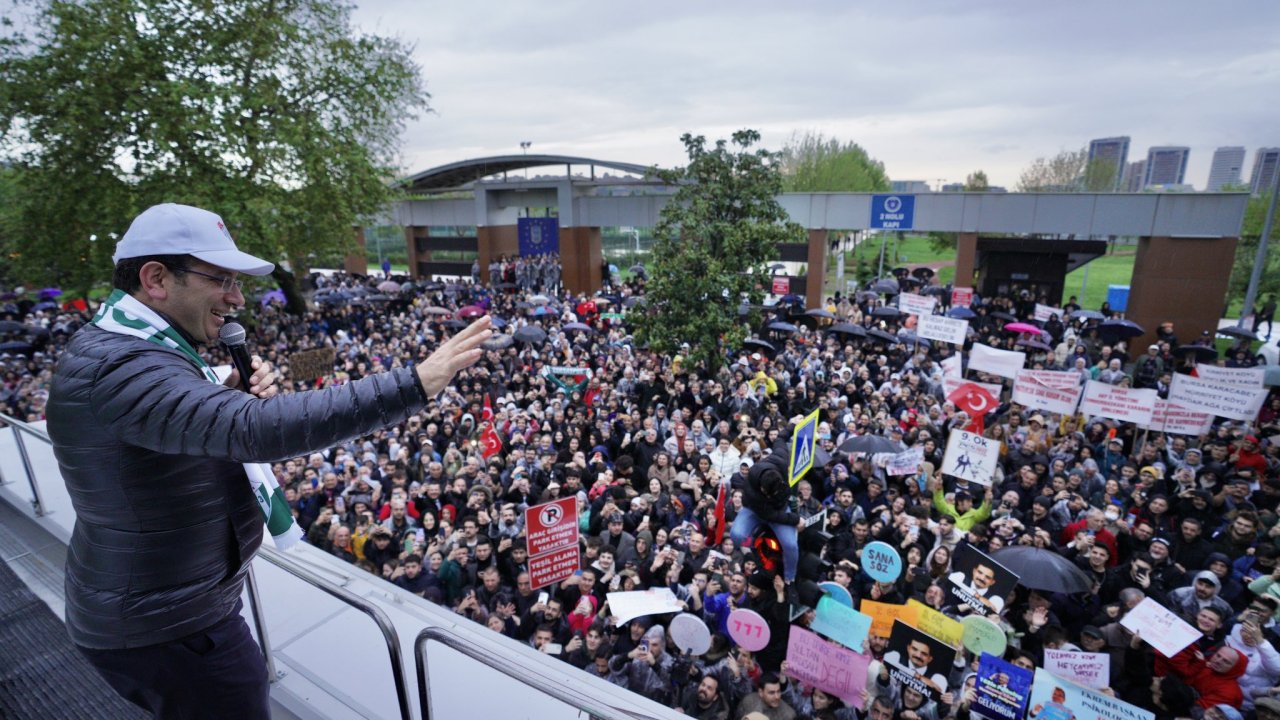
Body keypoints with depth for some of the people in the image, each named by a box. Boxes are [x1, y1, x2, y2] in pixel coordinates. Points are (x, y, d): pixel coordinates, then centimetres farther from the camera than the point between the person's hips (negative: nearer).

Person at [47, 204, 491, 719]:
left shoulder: (124, 348, 6)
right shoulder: (122, 366, -29)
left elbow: (195, 432, 13)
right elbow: (257, 430, -45)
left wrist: (232, 396, -9)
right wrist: (414, 384, -47)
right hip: (166, 627, -10)